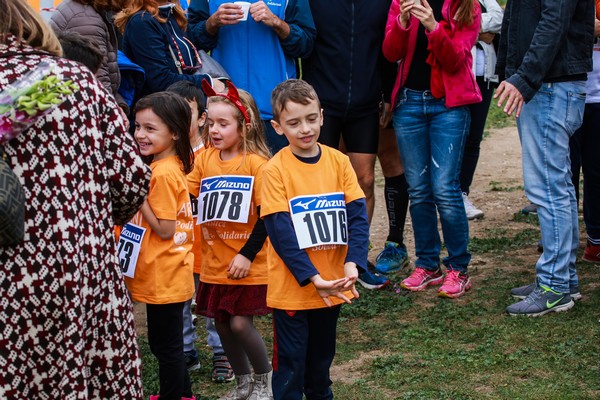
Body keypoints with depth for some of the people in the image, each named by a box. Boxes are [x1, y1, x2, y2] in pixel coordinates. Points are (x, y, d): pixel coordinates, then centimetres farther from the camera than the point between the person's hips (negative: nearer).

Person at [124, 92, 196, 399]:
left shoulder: (162, 173, -21)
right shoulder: (170, 165, 7)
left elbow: (164, 229, -21)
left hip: (163, 278, -10)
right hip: (167, 275, 10)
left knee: (165, 345, 4)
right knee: (166, 342, 21)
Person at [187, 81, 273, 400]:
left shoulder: (256, 162, -13)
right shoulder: (205, 158, 2)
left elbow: (266, 216, -13)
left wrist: (247, 255, -16)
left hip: (247, 264, -5)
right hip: (215, 262, 5)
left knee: (240, 323, -6)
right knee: (222, 324, 12)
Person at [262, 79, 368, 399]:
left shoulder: (338, 161, -2)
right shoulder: (275, 170, -13)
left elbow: (357, 216, -5)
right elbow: (280, 231, -16)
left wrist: (352, 263, -19)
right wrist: (311, 277, -21)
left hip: (331, 281, 4)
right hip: (291, 285, -4)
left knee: (322, 353, 20)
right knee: (291, 360, 6)